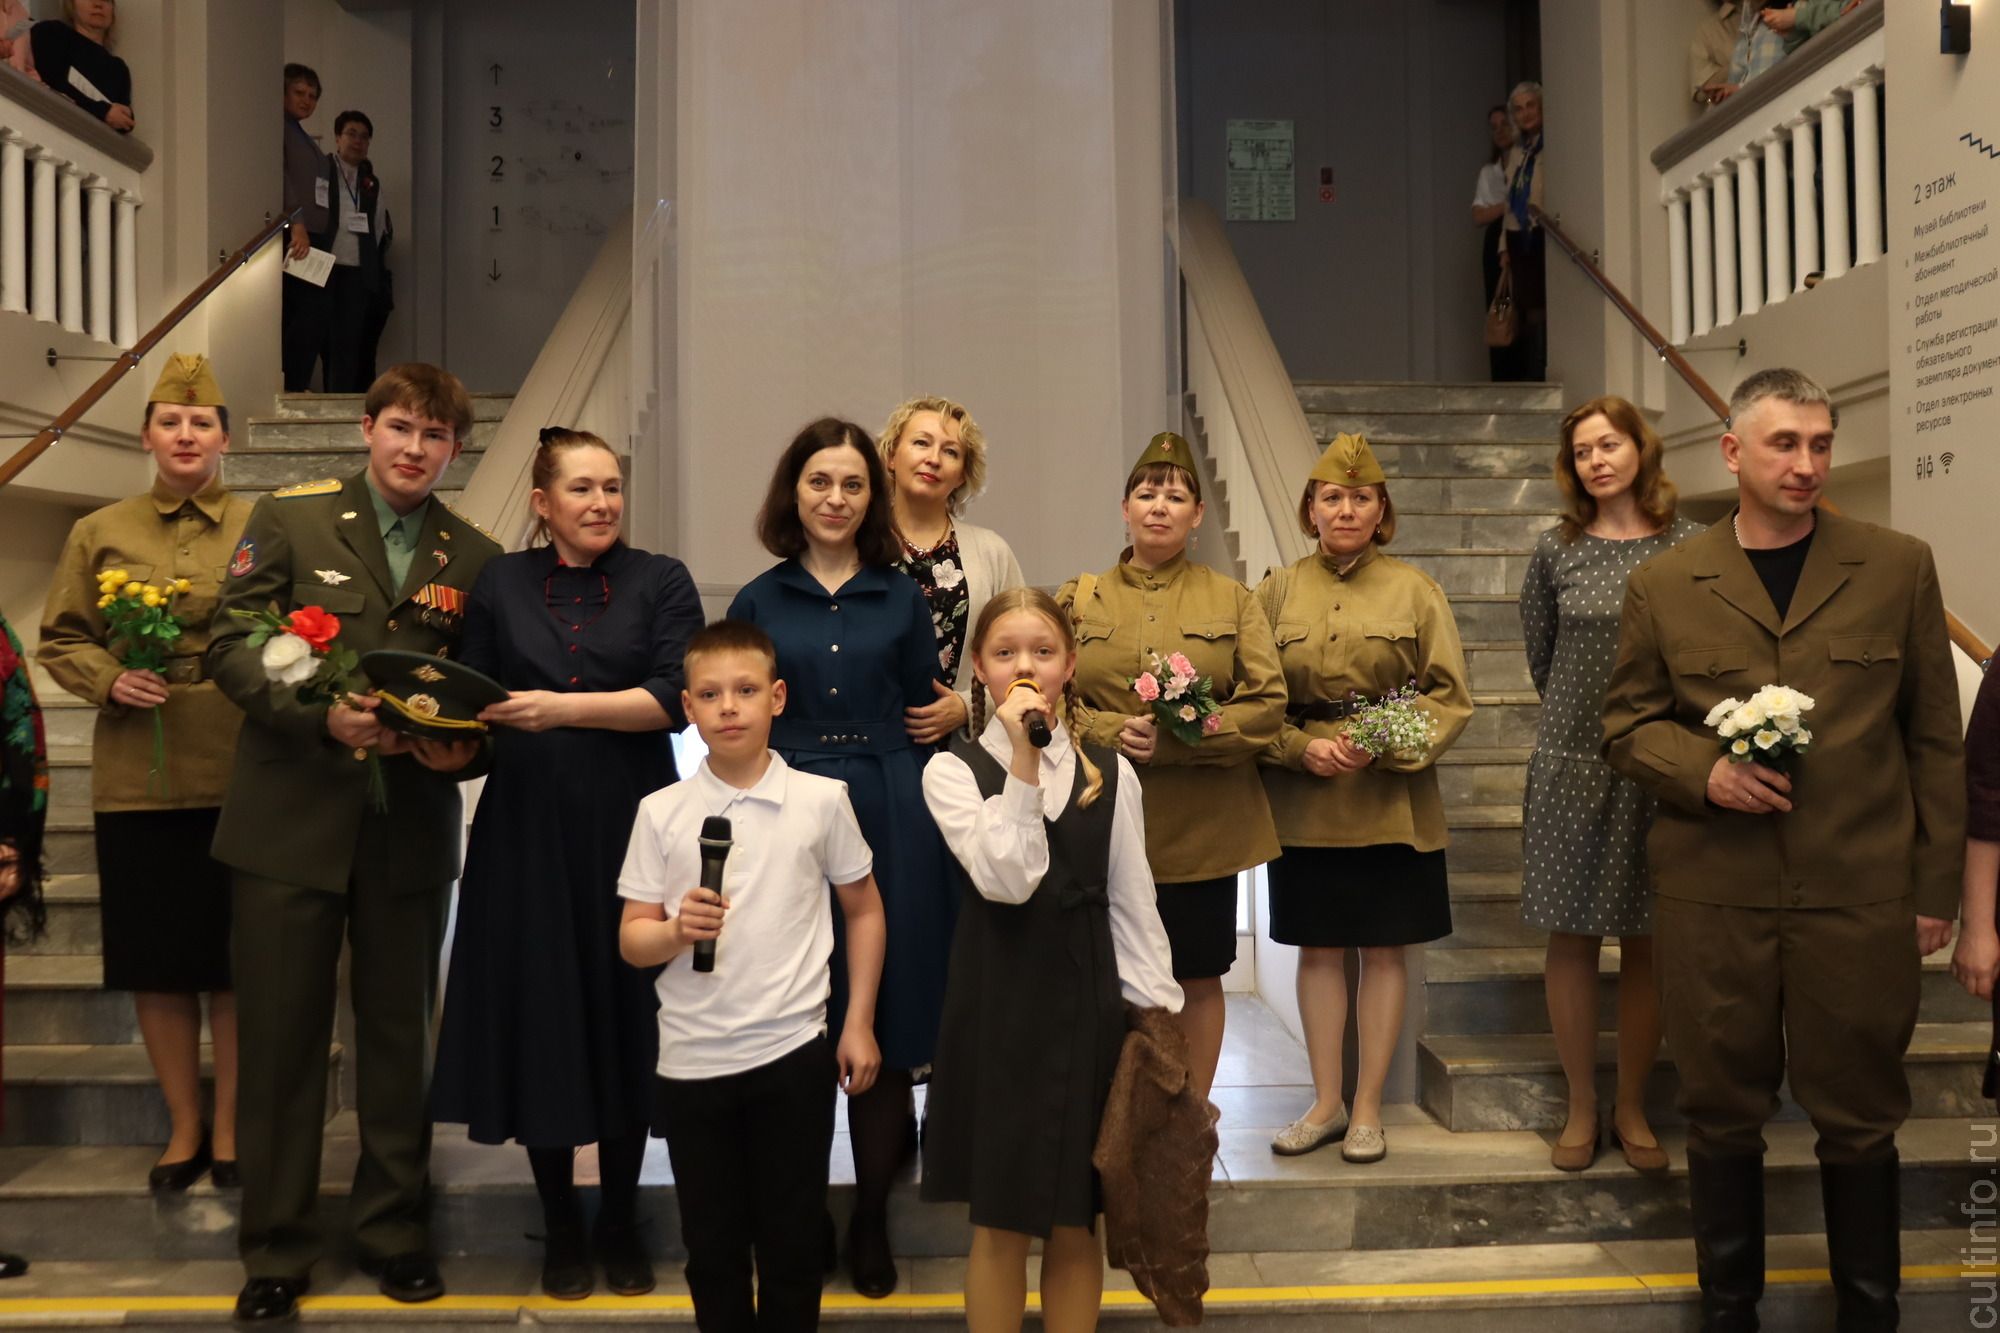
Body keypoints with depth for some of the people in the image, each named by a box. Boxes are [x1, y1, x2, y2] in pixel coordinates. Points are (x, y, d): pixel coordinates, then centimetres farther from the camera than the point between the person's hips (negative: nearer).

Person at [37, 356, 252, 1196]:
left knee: (236, 958, 6)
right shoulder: (99, 534, 8)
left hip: (239, 777, -2)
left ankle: (230, 1126, 21)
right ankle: (183, 1126, 24)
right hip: (137, 780, 2)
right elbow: (61, 640, 10)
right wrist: (110, 681, -9)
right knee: (155, 963, 8)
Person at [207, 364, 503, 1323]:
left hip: (411, 832, 2)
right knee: (280, 1037, 6)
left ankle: (394, 1230, 28)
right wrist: (323, 715, -21)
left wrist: (464, 748, -12)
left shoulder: (474, 558, 7)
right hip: (292, 821, -1)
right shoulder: (288, 519, 1)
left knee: (399, 1036, 12)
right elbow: (230, 645, -6)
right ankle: (275, 1251, 22)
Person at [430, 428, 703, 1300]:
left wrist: (564, 708, -18)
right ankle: (560, 1227, 22)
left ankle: (621, 1223, 22)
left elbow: (673, 698, -9)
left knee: (624, 1015, 5)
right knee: (537, 1019, 5)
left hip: (628, 827, -1)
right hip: (526, 828, 1)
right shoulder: (500, 583, 9)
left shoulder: (660, 582, 3)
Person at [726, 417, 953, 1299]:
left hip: (891, 823, 0)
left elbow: (929, 715, 10)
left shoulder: (902, 599, 8)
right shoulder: (759, 601, 7)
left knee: (883, 1022, 2)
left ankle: (871, 1219, 17)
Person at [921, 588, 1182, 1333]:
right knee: (999, 1224, 9)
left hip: (1088, 1005, 2)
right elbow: (1007, 881, -20)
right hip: (999, 1007, -2)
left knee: (1076, 1224, 12)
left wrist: (1160, 1014, 2)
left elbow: (1133, 905, 5)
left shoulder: (1110, 773, 3)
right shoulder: (952, 771, -6)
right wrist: (1022, 763, -22)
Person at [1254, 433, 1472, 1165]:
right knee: (1318, 949, 8)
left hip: (1393, 799, -1)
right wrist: (1302, 748, -13)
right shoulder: (1277, 590, 4)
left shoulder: (1415, 590, 1)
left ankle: (1368, 1108, 17)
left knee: (1385, 950, 5)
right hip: (1304, 799, 1)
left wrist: (1387, 743, -16)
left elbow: (1450, 695, -1)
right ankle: (1326, 1101, 21)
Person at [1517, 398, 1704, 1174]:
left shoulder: (1690, 547, -2)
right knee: (1572, 938, 5)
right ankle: (1581, 1109, 18)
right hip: (1571, 763, 1)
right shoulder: (1556, 551, 1)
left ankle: (1633, 1109, 21)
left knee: (1646, 942, 7)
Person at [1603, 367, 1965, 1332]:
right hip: (1712, 895, 0)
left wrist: (1936, 886, 4)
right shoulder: (1664, 585, 4)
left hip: (1861, 897, 0)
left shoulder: (1898, 568, 4)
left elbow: (1935, 738, 6)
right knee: (1723, 1112, 12)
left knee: (1860, 1118, 10)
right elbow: (1626, 723, 8)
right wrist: (1705, 771, -12)